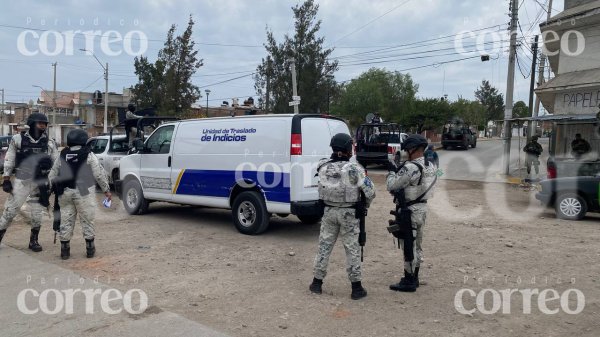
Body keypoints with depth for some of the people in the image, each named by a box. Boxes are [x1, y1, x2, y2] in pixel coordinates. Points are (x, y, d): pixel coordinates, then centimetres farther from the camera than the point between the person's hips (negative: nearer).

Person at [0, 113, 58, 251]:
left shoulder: (49, 142, 2)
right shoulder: (18, 139, -3)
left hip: (40, 182, 2)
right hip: (21, 180, -2)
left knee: (37, 213, 8)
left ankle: (34, 240, 21)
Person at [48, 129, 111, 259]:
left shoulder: (62, 156, 10)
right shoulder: (89, 155, -3)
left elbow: (52, 176, 12)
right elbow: (99, 174, -4)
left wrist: (54, 189, 23)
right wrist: (106, 190, 3)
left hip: (65, 193, 4)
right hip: (84, 192, -3)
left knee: (66, 220, 9)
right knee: (87, 220, 5)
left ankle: (64, 249, 14)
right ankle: (90, 248, 9)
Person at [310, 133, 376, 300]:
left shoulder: (323, 166, -6)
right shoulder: (354, 168, -16)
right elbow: (370, 191, -13)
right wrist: (366, 205, 6)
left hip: (329, 211, 3)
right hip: (348, 213, -3)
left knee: (324, 246, 14)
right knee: (352, 249, 6)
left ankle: (317, 283, 22)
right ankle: (356, 288, 12)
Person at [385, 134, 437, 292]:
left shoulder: (410, 167, -23)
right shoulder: (431, 167, 5)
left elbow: (392, 186, -19)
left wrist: (391, 171, -1)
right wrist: (399, 171, 9)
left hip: (409, 211, -9)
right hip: (422, 208, 9)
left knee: (408, 247, 1)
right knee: (416, 245, 18)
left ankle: (409, 282, 10)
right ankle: (414, 278, 29)